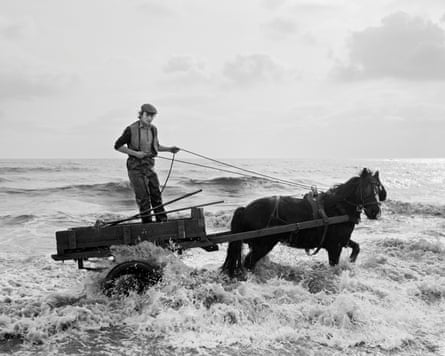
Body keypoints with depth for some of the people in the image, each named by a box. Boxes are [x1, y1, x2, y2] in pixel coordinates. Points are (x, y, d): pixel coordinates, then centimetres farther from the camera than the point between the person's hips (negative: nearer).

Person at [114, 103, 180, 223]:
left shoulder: (153, 129, 6)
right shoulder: (131, 129, -11)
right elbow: (117, 146, -6)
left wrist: (169, 149, 5)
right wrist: (135, 153, -14)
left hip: (149, 166, 5)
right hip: (135, 167, -5)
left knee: (156, 193, 4)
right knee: (142, 196, -6)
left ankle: (162, 221, 10)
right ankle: (147, 223, 1)